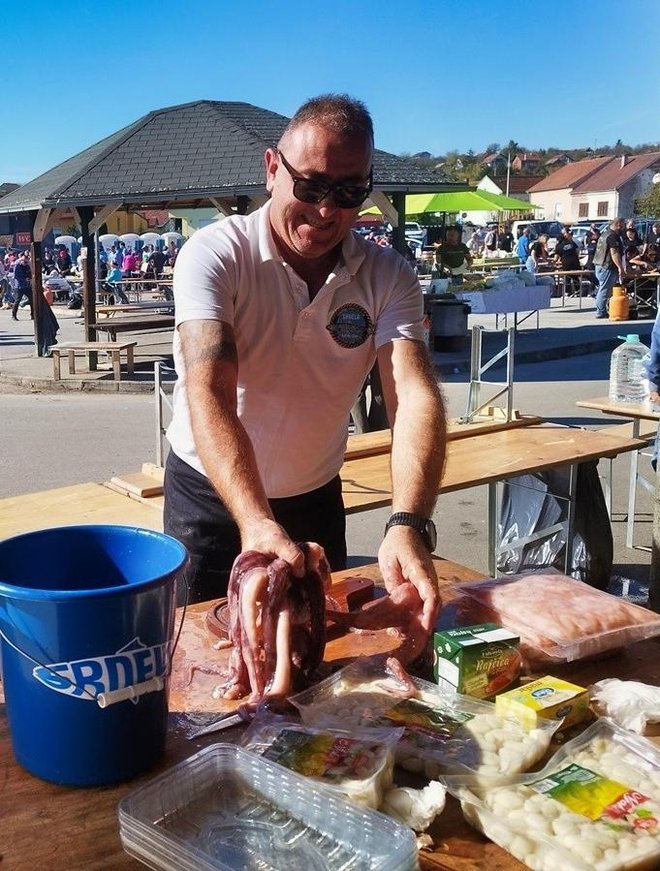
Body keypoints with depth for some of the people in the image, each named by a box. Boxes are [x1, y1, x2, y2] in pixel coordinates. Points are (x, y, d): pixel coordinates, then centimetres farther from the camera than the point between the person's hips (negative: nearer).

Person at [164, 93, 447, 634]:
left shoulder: (388, 278, -12)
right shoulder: (216, 255, -21)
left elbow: (415, 396, -26)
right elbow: (208, 395, -34)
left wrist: (409, 525, -44)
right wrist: (255, 522, -49)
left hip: (317, 501, 3)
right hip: (211, 496, -2)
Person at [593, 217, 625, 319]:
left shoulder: (605, 234, 18)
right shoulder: (612, 236, -15)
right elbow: (614, 253, -23)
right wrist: (620, 267, -25)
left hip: (600, 265, 10)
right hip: (607, 267, -10)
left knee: (602, 290, 14)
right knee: (605, 290, -7)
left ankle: (600, 311, 18)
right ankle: (601, 312, -5)